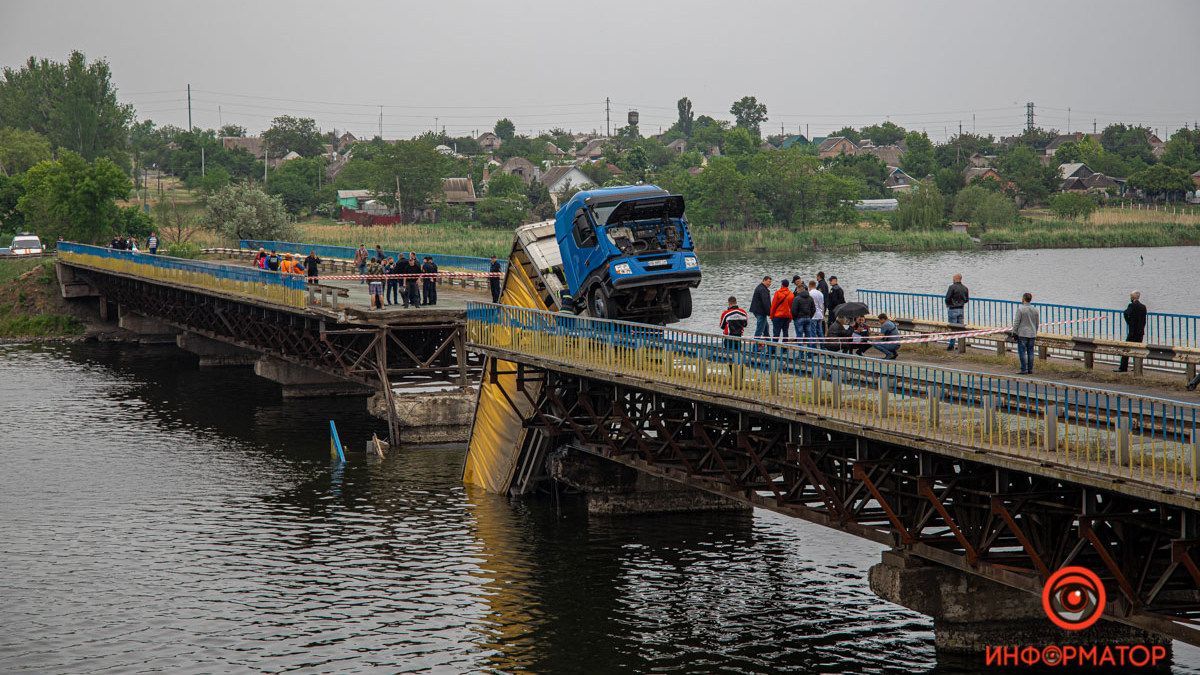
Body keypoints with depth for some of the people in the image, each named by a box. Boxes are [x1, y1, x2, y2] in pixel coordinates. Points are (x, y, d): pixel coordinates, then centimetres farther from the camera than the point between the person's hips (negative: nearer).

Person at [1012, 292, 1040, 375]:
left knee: (1022, 352, -2)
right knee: (1030, 352, 10)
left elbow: (1016, 322, -12)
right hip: (1032, 334, 5)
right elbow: (1037, 323, 13)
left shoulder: (1020, 308, -12)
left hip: (1022, 334, -5)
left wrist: (1014, 332, -4)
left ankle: (1024, 370, -4)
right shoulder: (1035, 309, 6)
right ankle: (1030, 370, 12)